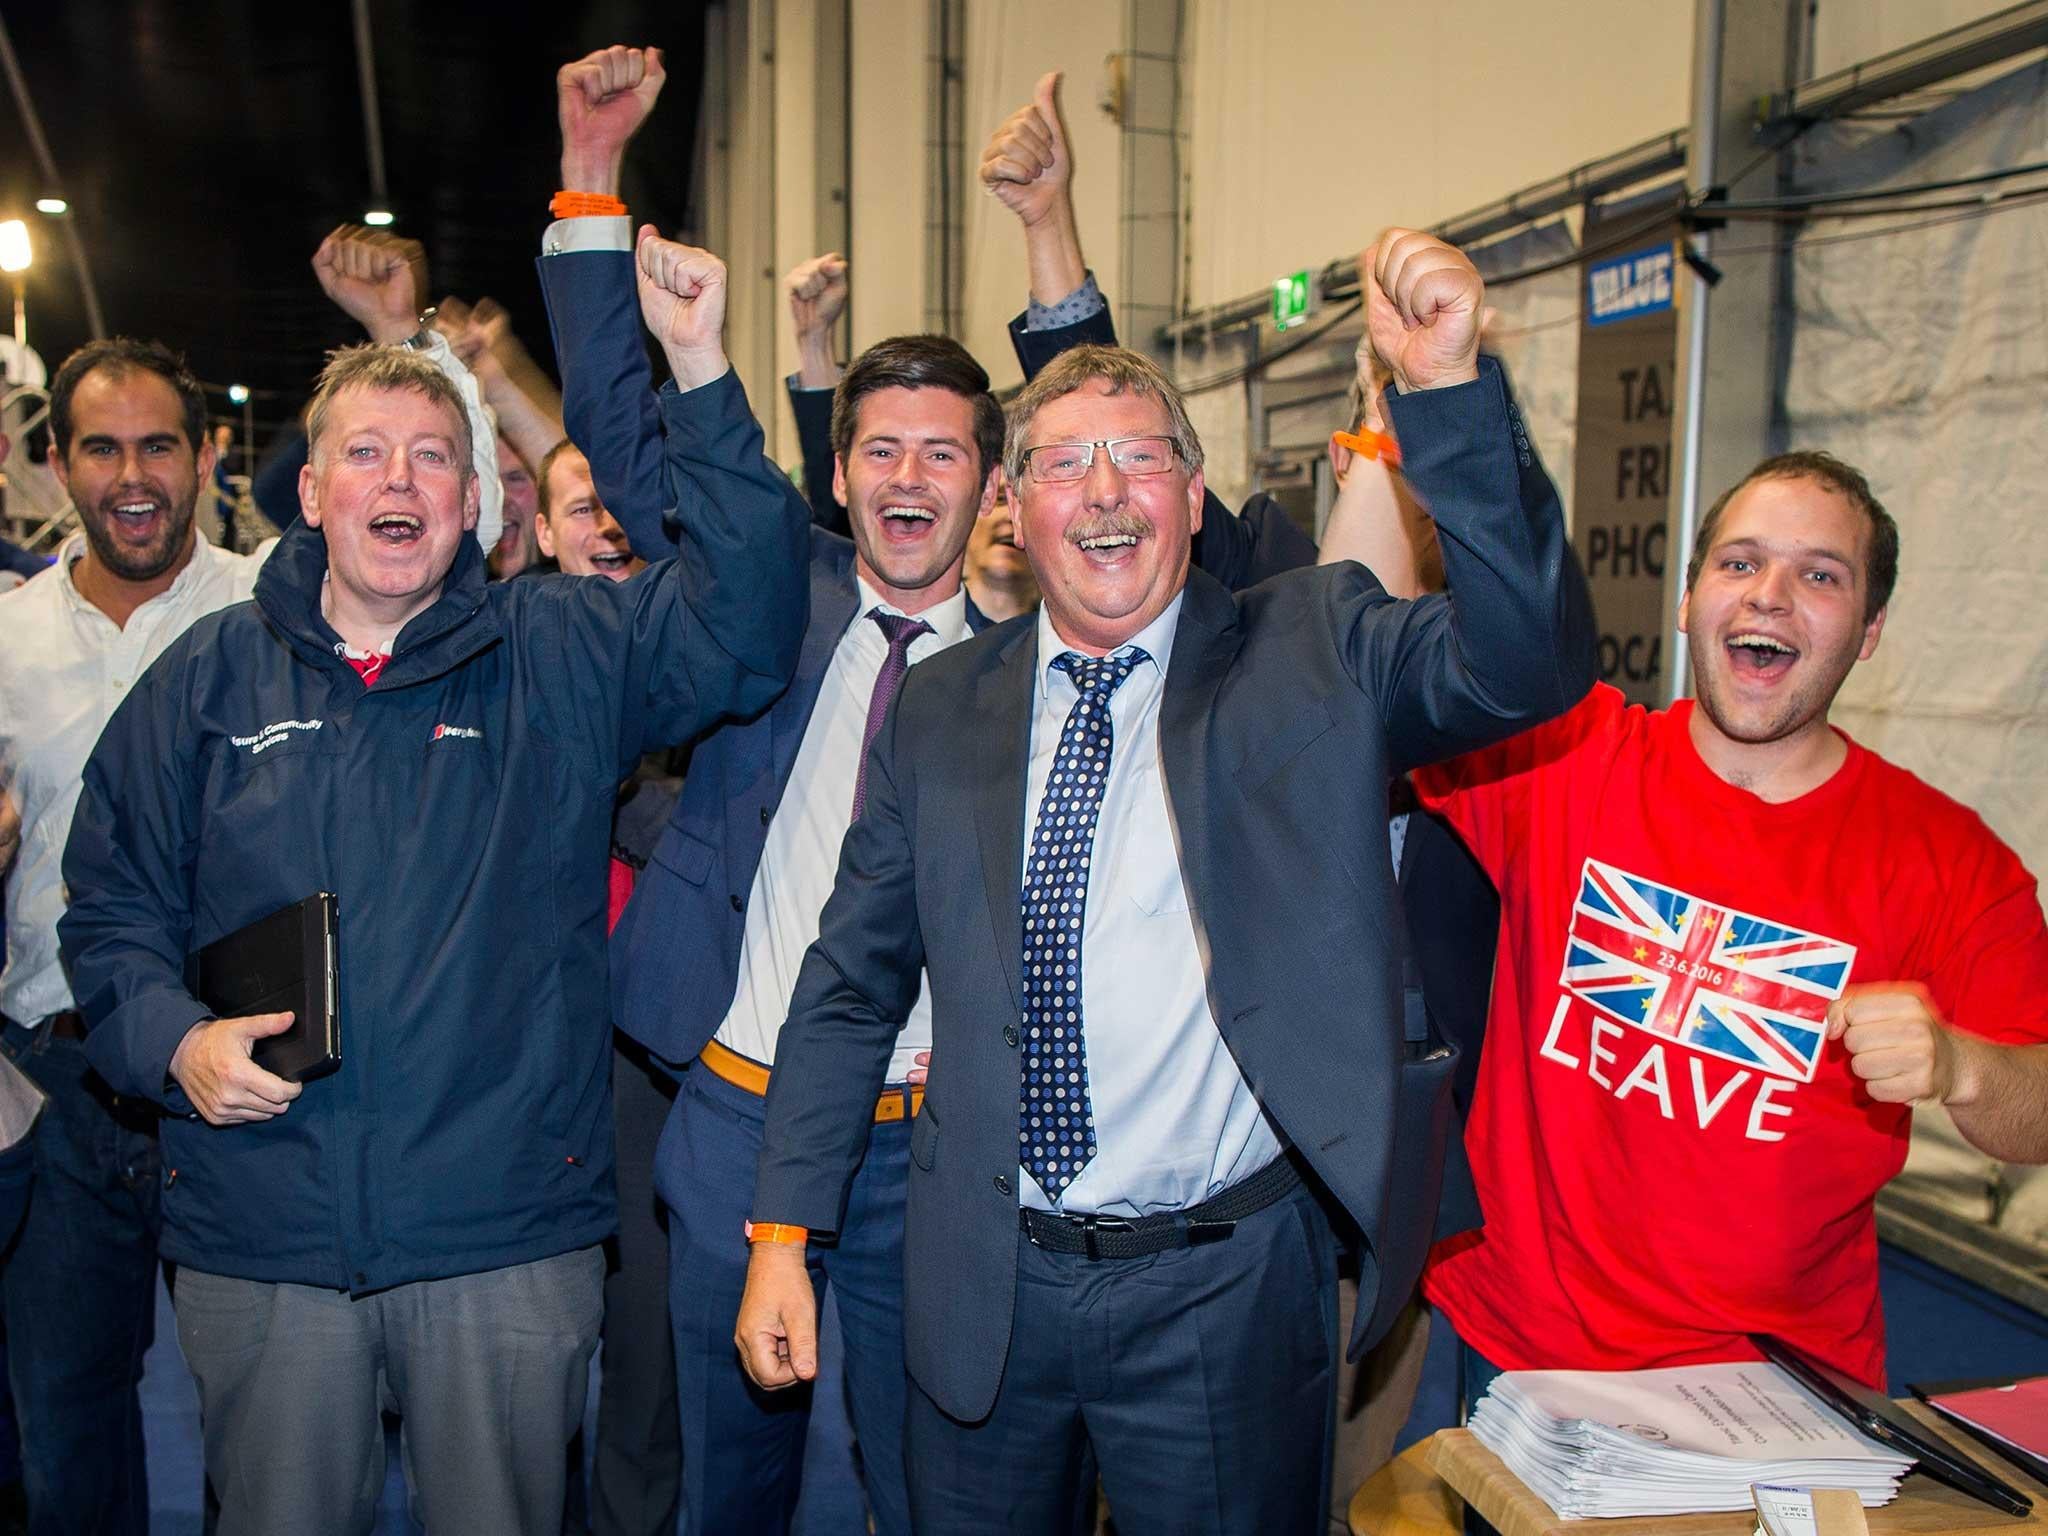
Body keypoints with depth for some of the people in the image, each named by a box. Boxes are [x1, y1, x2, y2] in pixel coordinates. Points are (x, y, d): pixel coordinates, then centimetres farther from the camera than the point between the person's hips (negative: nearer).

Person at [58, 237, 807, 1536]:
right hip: (260, 1236, 2)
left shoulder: (561, 655, 1)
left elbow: (744, 620, -14)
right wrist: (174, 1038, -8)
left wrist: (701, 372, -22)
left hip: (510, 1232, -1)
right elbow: (113, 906, 11)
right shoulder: (209, 675, 6)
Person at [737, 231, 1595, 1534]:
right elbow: (852, 983, 7)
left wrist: (1450, 388, -31)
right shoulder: (938, 712, 4)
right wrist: (784, 1235, 4)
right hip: (983, 1290, 3)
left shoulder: (1312, 655, -3)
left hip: (1221, 1289, -2)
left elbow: (1531, 660, -20)